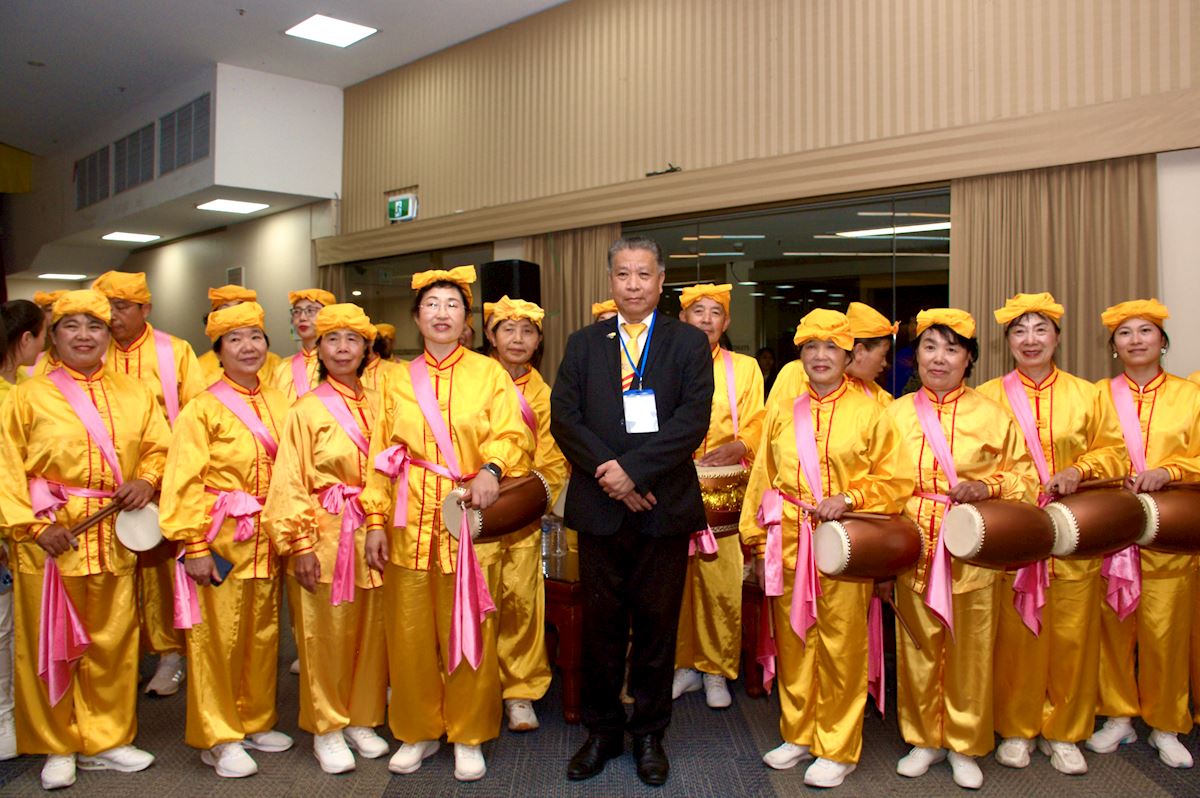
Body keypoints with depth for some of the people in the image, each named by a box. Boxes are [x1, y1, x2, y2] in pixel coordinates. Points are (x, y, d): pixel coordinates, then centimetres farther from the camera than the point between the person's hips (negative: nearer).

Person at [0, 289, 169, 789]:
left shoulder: (134, 395, 7)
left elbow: (159, 448, 13)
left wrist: (146, 480, -7)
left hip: (114, 536, 3)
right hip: (50, 537, -2)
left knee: (112, 641, 9)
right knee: (51, 642, 8)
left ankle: (104, 740, 26)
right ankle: (58, 746, 26)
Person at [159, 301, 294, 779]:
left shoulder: (279, 405, 7)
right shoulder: (203, 409, -7)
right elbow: (184, 483, -10)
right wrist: (194, 547, -14)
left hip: (267, 539, 5)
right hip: (221, 539, -5)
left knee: (262, 634, 14)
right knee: (219, 638, 4)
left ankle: (255, 722, 31)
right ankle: (218, 738, 18)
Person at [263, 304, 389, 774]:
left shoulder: (377, 405, 7)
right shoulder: (306, 410, -2)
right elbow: (290, 483, -5)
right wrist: (300, 546, -10)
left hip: (372, 535, 3)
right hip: (324, 535, -3)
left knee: (370, 631, 11)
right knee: (325, 635, 5)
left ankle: (362, 720, 27)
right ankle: (327, 728, 21)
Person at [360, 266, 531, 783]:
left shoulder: (489, 373, 5)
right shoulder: (399, 382, 12)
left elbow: (510, 434, -6)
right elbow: (381, 456, 10)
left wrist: (491, 469, -27)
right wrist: (376, 521, 2)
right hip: (409, 522, 2)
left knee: (469, 633, 4)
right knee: (410, 633, 7)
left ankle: (468, 735, 21)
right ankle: (418, 731, 25)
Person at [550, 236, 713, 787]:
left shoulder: (689, 343, 3)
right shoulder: (584, 344, 10)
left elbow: (694, 419, -9)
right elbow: (563, 416, 0)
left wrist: (634, 469, -17)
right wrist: (608, 473, -12)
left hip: (665, 507, -1)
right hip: (599, 507, 2)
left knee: (657, 625, 9)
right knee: (600, 624, 10)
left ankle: (649, 735, 26)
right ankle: (602, 730, 27)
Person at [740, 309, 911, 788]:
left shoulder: (869, 413, 2)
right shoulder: (781, 412, 10)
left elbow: (896, 481, 0)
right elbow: (762, 481, 10)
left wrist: (848, 499, -14)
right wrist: (757, 542, 7)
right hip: (789, 546, 3)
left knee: (840, 649, 3)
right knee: (793, 644, 11)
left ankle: (837, 749, 17)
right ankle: (798, 735, 28)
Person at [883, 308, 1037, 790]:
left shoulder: (992, 415, 3)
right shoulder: (895, 413, 7)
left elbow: (1025, 478, 7)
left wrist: (988, 487, -14)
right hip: (914, 551, 2)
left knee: (970, 649, 6)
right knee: (919, 648, 9)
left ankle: (965, 746, 24)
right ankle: (923, 738, 27)